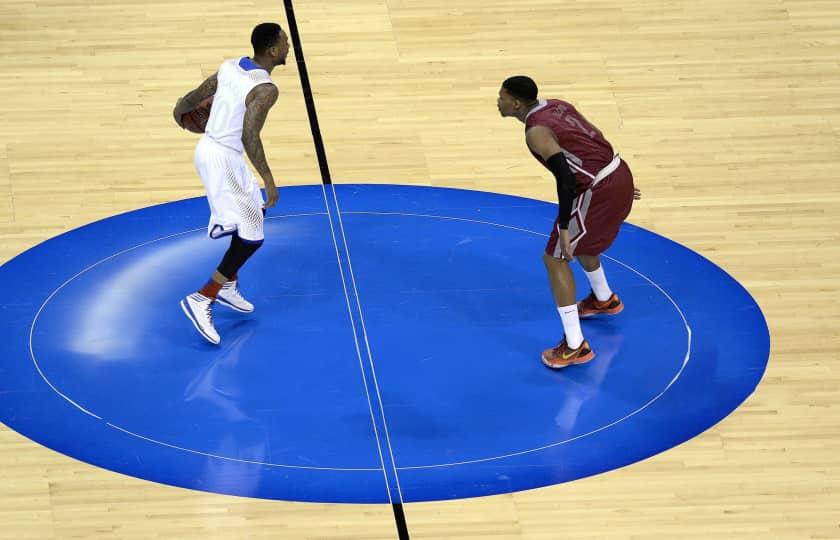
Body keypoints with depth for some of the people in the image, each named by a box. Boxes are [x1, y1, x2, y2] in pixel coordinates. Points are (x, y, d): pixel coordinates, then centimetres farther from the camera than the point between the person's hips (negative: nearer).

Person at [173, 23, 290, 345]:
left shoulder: (230, 67, 3)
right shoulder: (265, 89, -20)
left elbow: (195, 98, 14)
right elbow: (249, 135, -30)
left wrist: (180, 110, 36)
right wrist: (268, 178, -28)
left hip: (208, 150, 9)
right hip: (224, 161, -9)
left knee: (255, 212, 26)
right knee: (252, 236, -2)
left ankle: (228, 285, 31)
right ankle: (202, 300, -4)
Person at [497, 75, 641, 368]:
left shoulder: (536, 132, -16)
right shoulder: (556, 105, 12)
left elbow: (566, 178, -24)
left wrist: (563, 227, -20)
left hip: (598, 191, -9)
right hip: (619, 172, 9)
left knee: (555, 258, 1)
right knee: (578, 240, 34)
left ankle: (575, 346, -2)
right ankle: (604, 300, 56)